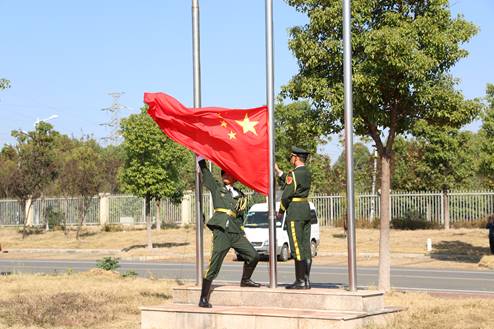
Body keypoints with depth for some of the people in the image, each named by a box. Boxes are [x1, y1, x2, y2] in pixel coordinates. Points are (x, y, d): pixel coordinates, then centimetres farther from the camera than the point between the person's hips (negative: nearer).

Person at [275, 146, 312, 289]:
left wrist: (281, 211, 1)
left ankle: (300, 281, -7)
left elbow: (286, 195, -13)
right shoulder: (306, 173, 13)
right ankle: (306, 280, 10)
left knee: (297, 248, -7)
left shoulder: (294, 174, -14)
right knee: (306, 247, 8)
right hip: (306, 210, 9)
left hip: (295, 212, -9)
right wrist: (277, 170, 27)